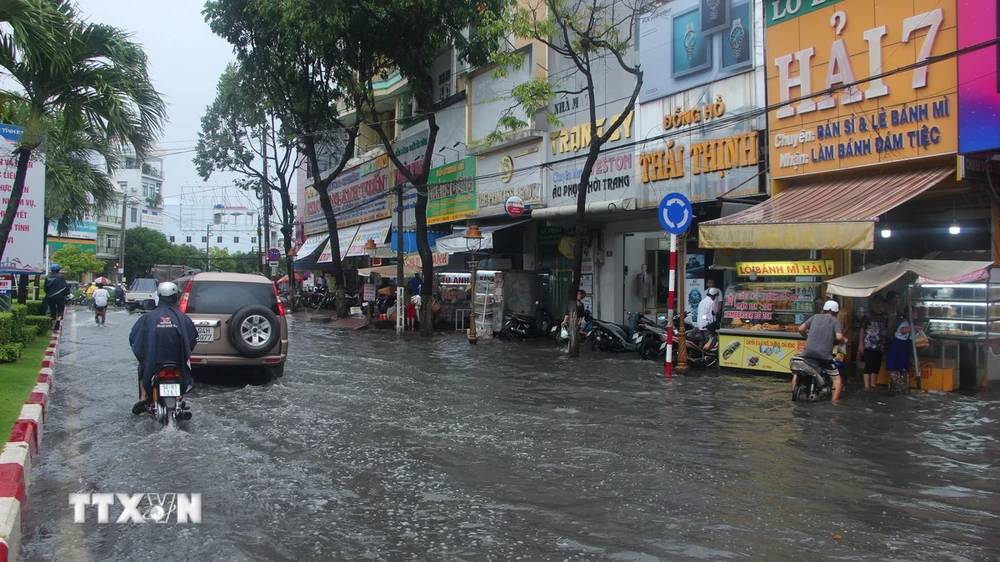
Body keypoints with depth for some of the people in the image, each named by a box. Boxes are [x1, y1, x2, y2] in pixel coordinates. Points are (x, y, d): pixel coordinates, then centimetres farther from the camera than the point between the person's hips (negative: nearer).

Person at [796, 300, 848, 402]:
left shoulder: (815, 317, 13)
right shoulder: (835, 321, 5)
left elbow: (800, 329, 8)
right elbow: (839, 337, -11)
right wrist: (844, 340, 10)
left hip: (808, 352, 3)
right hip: (824, 355, -3)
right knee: (836, 378, 11)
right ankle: (834, 400, 0)